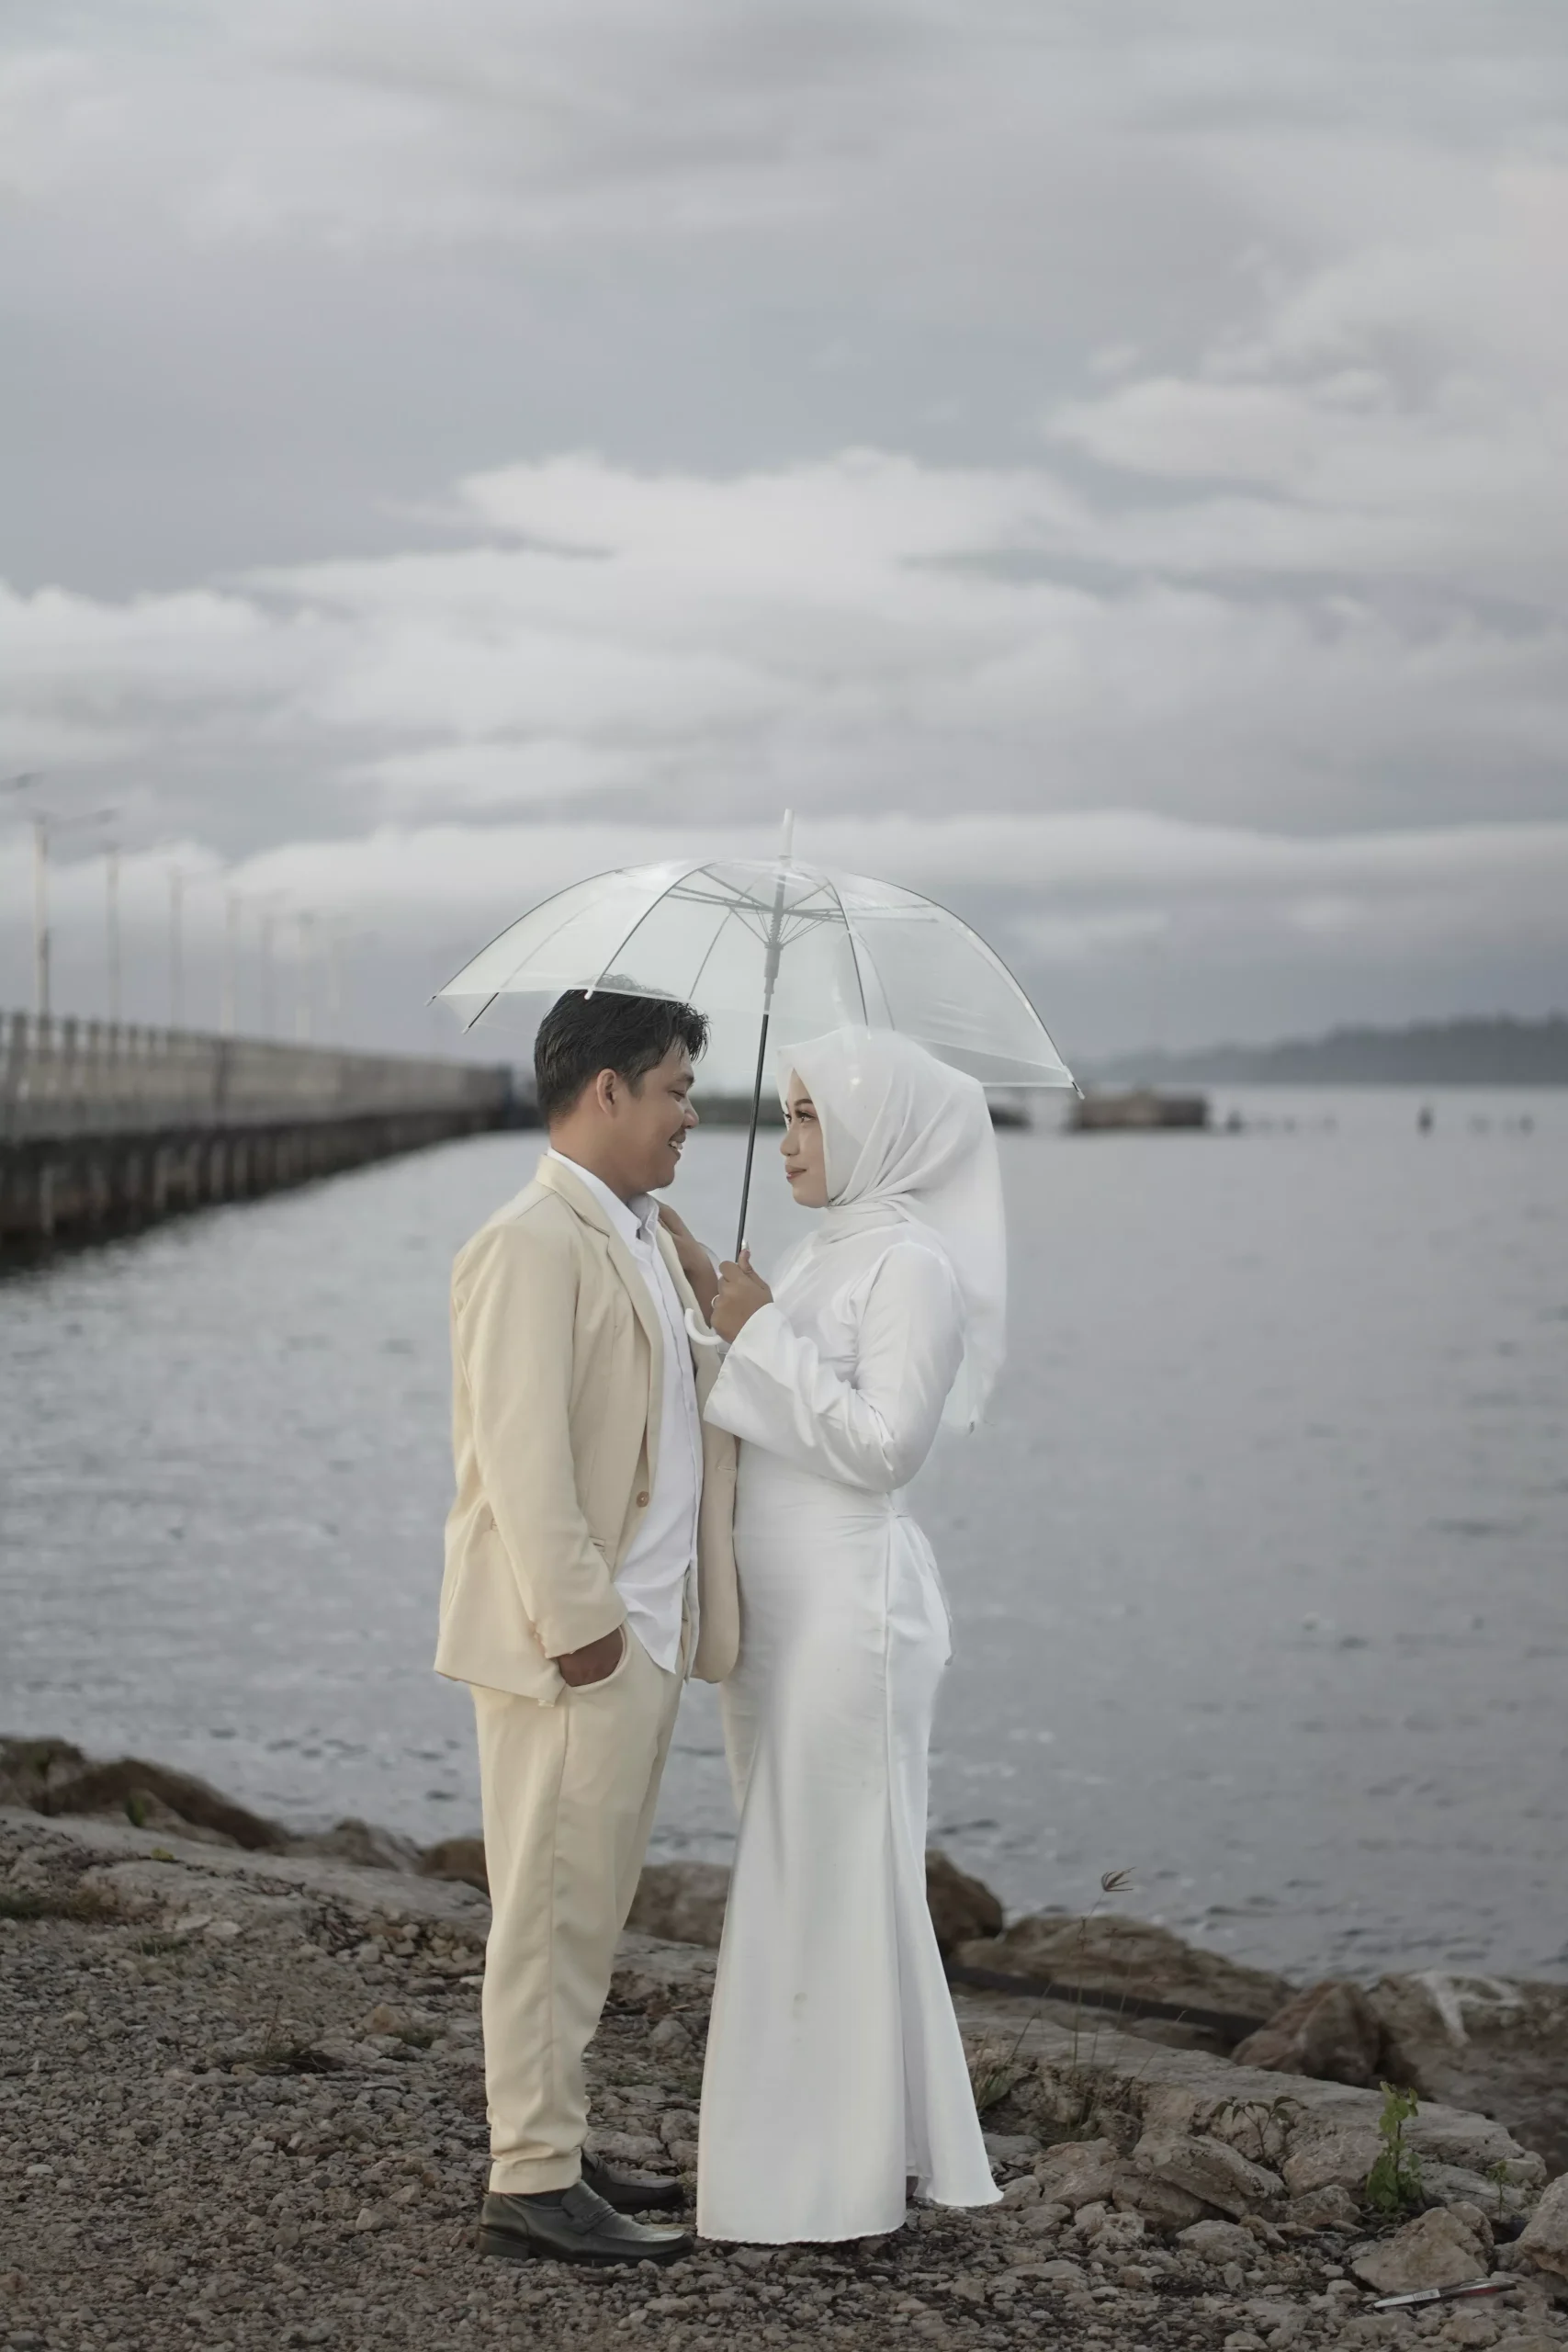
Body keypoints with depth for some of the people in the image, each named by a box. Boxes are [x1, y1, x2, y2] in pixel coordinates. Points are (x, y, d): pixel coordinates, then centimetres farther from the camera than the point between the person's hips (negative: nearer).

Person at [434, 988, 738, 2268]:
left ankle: (557, 2145, 27)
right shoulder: (535, 1246, -16)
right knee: (553, 1909, -3)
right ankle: (532, 2182, 5)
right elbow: (523, 1451, -21)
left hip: (642, 1631, 10)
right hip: (574, 1638, -10)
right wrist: (578, 1623, -22)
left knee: (588, 1907, 16)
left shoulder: (643, 1239, 16)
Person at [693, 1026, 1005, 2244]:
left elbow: (883, 1444, -19)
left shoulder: (913, 1264, -12)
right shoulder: (829, 1255, 15)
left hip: (850, 1605, -9)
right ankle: (815, 2152, 22)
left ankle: (851, 2178, 3)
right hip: (781, 1607, 9)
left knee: (836, 1878, -4)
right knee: (802, 1877, 13)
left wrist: (764, 1334, -17)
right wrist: (723, 1315, 8)